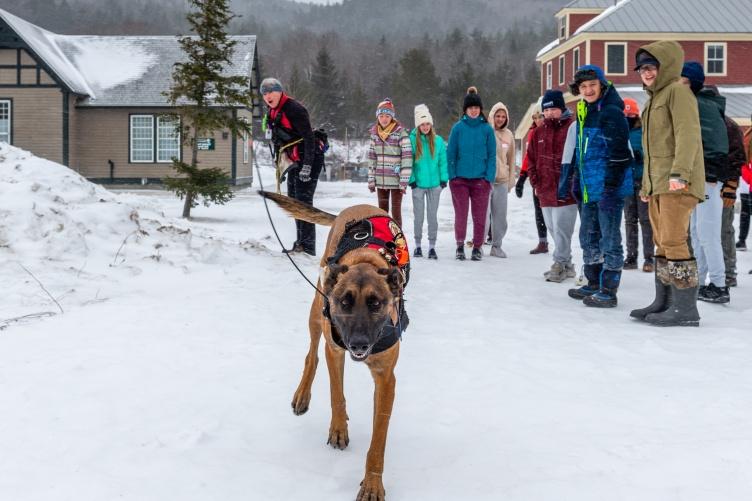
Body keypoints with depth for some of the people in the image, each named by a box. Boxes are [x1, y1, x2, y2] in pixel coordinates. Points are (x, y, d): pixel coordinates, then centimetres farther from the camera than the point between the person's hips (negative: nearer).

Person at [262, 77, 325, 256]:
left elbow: (309, 137, -21)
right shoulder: (272, 113, 13)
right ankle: (301, 242, 22)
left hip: (309, 159, -10)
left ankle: (307, 246, -11)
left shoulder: (294, 109, -16)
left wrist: (307, 165, -25)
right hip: (293, 161, 10)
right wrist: (279, 165, 21)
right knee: (293, 201, 13)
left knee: (303, 201, -13)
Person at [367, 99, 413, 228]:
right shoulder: (375, 133, 7)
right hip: (380, 180, 5)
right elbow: (372, 158, 11)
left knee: (396, 211, 0)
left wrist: (404, 181, -16)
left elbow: (407, 158, -13)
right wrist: (371, 180, 8)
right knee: (382, 212, 12)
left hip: (395, 180, -5)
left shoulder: (400, 133, -10)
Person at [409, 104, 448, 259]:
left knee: (433, 215, 5)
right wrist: (411, 179, -8)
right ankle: (418, 245, 18)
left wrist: (444, 179, -1)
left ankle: (432, 246, 11)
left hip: (434, 184, 1)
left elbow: (443, 161, 4)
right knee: (418, 216, 7)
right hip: (418, 184, -1)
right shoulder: (412, 140, -5)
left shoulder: (438, 141, 0)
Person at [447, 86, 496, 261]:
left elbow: (492, 155, 3)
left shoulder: (487, 129, 2)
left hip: (480, 179, 0)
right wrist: (452, 176, -4)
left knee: (480, 216, 4)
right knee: (460, 215, 3)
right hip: (460, 179, 0)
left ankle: (477, 247, 16)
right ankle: (460, 246, 15)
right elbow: (451, 153, 3)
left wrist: (489, 177, -4)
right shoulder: (458, 128, 2)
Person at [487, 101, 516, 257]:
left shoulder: (508, 135, 9)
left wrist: (511, 180, 11)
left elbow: (511, 159, 14)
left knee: (500, 215, 6)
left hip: (502, 180, 4)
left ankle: (496, 246, 15)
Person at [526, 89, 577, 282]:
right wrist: (536, 182, 8)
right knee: (554, 230, 13)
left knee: (561, 229, -8)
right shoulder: (539, 132, 12)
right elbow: (531, 159, 17)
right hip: (545, 192, 7)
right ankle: (567, 265, 23)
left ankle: (559, 264, 4)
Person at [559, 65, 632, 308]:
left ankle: (608, 290, 2)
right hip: (589, 188, 10)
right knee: (588, 237, 17)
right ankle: (594, 283, 29)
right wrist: (576, 180, 24)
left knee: (609, 239, -4)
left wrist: (611, 185, -22)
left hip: (608, 187, -10)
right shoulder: (584, 112, 16)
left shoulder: (611, 112, -13)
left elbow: (618, 153, -19)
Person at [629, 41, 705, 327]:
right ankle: (664, 303, 18)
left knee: (673, 242, -13)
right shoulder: (653, 99, 24)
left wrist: (680, 172, -28)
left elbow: (688, 134, -18)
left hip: (678, 184, -10)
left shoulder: (677, 91, -5)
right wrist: (646, 186, 24)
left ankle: (686, 308, -10)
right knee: (662, 244, 11)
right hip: (657, 184, 10)